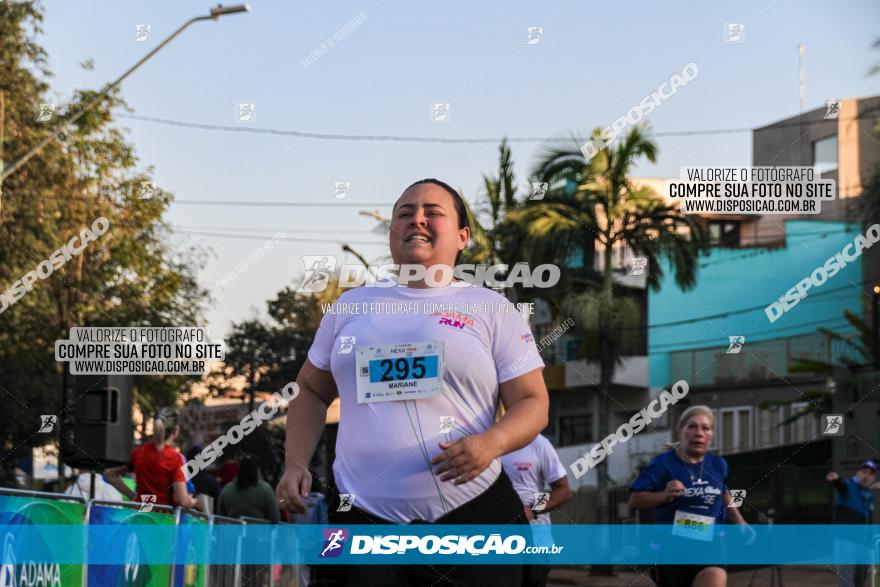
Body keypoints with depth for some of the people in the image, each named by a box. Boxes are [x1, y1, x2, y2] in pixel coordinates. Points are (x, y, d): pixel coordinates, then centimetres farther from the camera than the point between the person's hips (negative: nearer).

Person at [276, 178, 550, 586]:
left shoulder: (492, 309, 6)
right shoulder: (352, 305, 15)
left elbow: (532, 402, 2)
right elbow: (312, 391, 22)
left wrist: (490, 443, -19)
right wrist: (295, 464, 6)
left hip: (472, 519, -2)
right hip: (362, 520, 2)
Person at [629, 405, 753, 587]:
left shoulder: (718, 465, 7)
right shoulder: (663, 463, -8)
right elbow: (635, 500, -9)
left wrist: (740, 522, 16)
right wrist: (664, 495, -24)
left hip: (709, 543, 2)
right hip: (672, 544, -2)